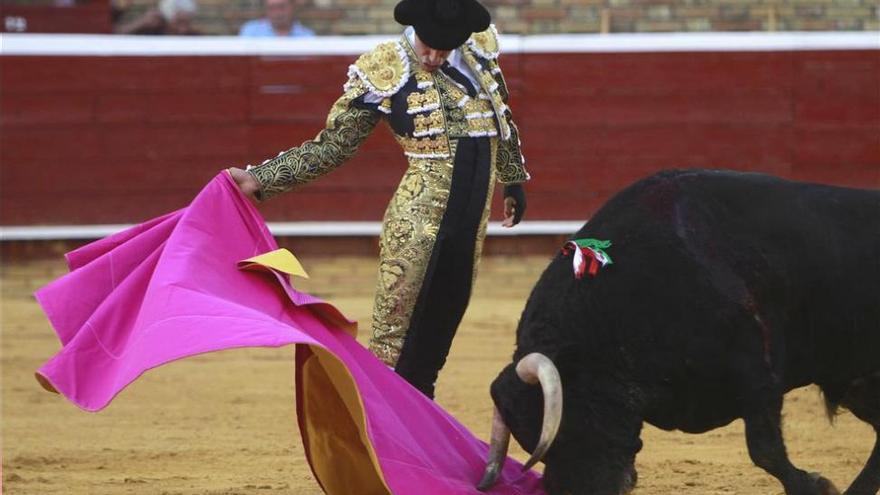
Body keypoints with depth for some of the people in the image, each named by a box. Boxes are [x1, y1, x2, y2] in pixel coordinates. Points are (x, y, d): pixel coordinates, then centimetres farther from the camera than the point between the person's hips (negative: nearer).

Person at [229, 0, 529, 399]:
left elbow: (503, 120, 22)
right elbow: (331, 147, -6)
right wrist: (262, 179, -14)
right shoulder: (383, 71, -10)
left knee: (439, 329, 9)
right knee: (393, 336, -6)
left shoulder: (480, 46, 4)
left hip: (473, 218, 5)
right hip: (417, 220, -5)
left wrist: (513, 179, 31)